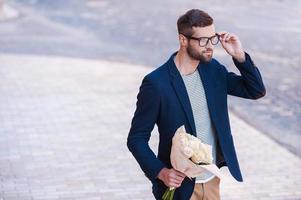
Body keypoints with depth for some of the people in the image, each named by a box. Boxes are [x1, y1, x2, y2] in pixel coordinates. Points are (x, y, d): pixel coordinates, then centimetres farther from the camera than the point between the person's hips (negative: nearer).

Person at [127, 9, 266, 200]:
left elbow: (257, 91, 4)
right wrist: (160, 172, -26)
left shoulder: (213, 69, -1)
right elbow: (137, 138, -13)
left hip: (212, 180, 6)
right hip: (180, 185, -6)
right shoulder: (156, 83, -18)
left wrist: (239, 55, -9)